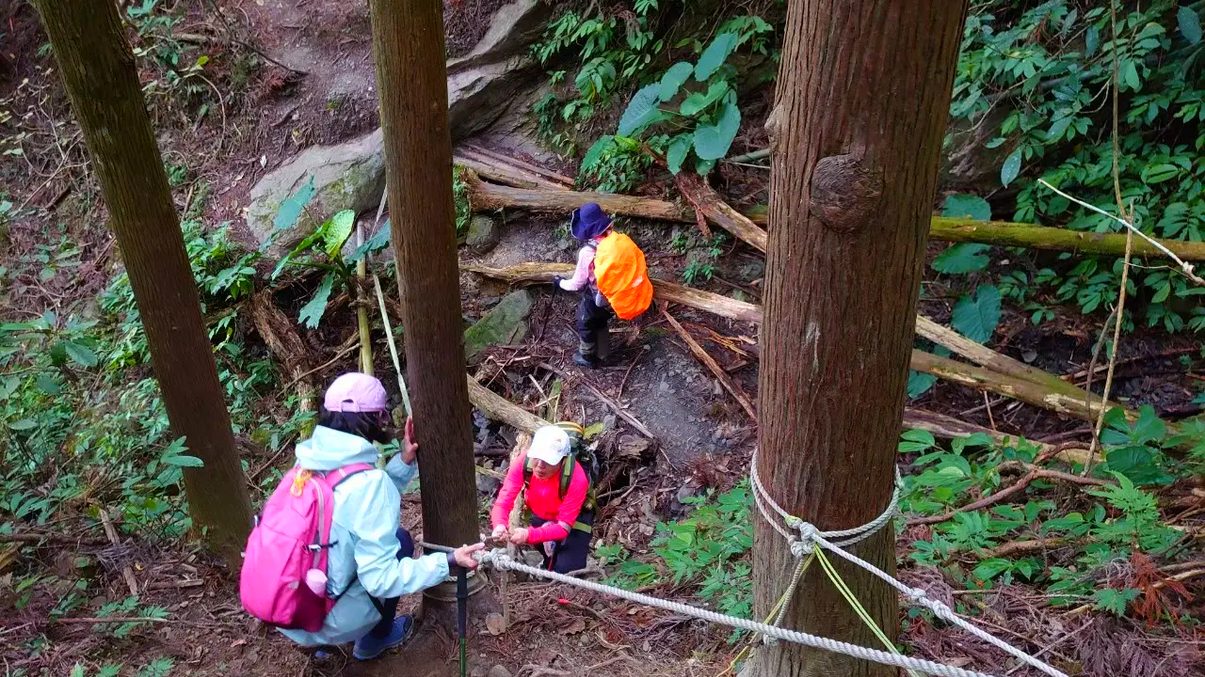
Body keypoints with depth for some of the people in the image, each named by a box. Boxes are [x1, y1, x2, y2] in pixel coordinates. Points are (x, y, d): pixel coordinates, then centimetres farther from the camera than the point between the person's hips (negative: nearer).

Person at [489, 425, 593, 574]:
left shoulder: (576, 479, -39)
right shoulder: (523, 462, -31)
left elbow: (564, 527, -35)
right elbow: (503, 503, -29)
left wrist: (529, 535, -51)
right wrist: (499, 526, -52)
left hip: (573, 521, -3)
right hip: (540, 517, 3)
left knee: (566, 573, -12)